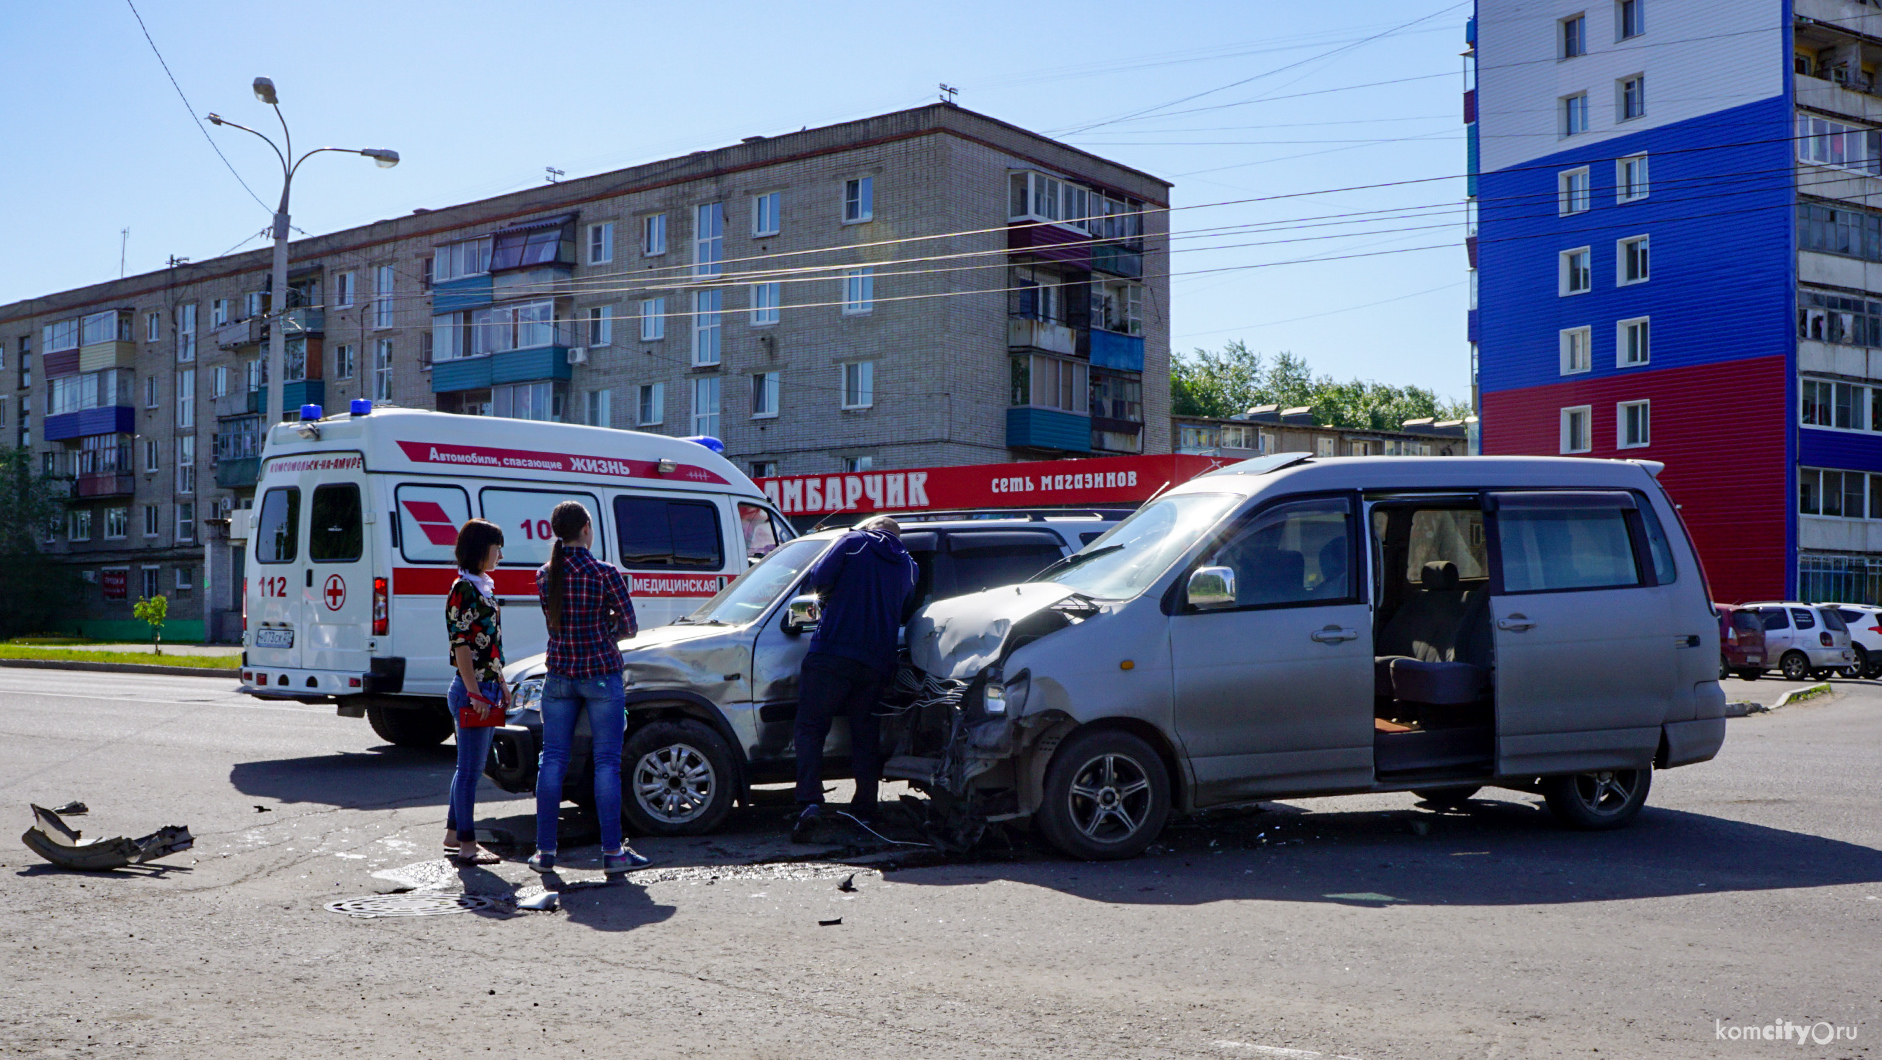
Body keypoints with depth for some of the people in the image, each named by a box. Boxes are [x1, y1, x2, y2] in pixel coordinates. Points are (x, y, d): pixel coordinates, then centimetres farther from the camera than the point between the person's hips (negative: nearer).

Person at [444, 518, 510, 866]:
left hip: (487, 690, 10)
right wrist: (475, 693, -20)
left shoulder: (483, 587, 16)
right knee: (470, 769, -4)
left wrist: (500, 686, 20)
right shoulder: (464, 589, -13)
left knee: (470, 767, 15)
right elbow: (461, 645, -18)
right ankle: (466, 844, 1)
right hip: (472, 690, -10)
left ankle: (454, 834, 23)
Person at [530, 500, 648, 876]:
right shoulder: (605, 574, -12)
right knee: (606, 762, 1)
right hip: (601, 673, -4)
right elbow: (629, 627, -6)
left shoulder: (544, 576, 1)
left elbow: (555, 622, 11)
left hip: (558, 674, 4)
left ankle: (545, 851, 11)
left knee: (552, 761, 9)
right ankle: (612, 852, 4)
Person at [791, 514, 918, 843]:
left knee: (811, 729, -2)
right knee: (866, 736, 13)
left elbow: (816, 581, -3)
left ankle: (810, 803, -18)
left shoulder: (853, 541, 3)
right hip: (878, 664, 4)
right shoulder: (908, 565, 16)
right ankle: (864, 812, 12)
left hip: (831, 654, -4)